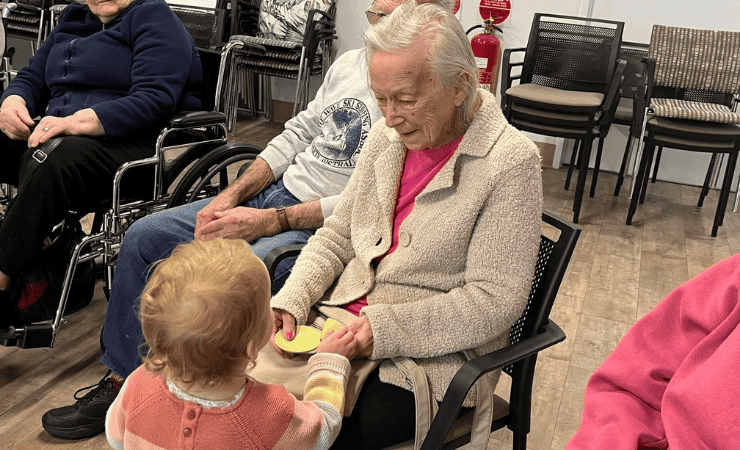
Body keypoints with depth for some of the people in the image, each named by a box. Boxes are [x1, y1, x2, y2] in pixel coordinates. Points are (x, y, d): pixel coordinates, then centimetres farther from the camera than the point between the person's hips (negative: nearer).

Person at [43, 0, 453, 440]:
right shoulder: (350, 63, 9)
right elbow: (298, 134, 13)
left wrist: (270, 221, -22)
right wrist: (231, 196, 1)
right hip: (274, 190, 8)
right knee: (144, 237, 3)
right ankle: (120, 381, 16)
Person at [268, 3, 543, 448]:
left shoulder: (512, 162, -15)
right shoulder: (388, 135, 5)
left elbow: (495, 301, -16)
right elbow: (336, 235, 11)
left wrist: (386, 328, -22)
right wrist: (289, 303, -5)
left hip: (431, 357, -5)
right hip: (342, 323, 6)